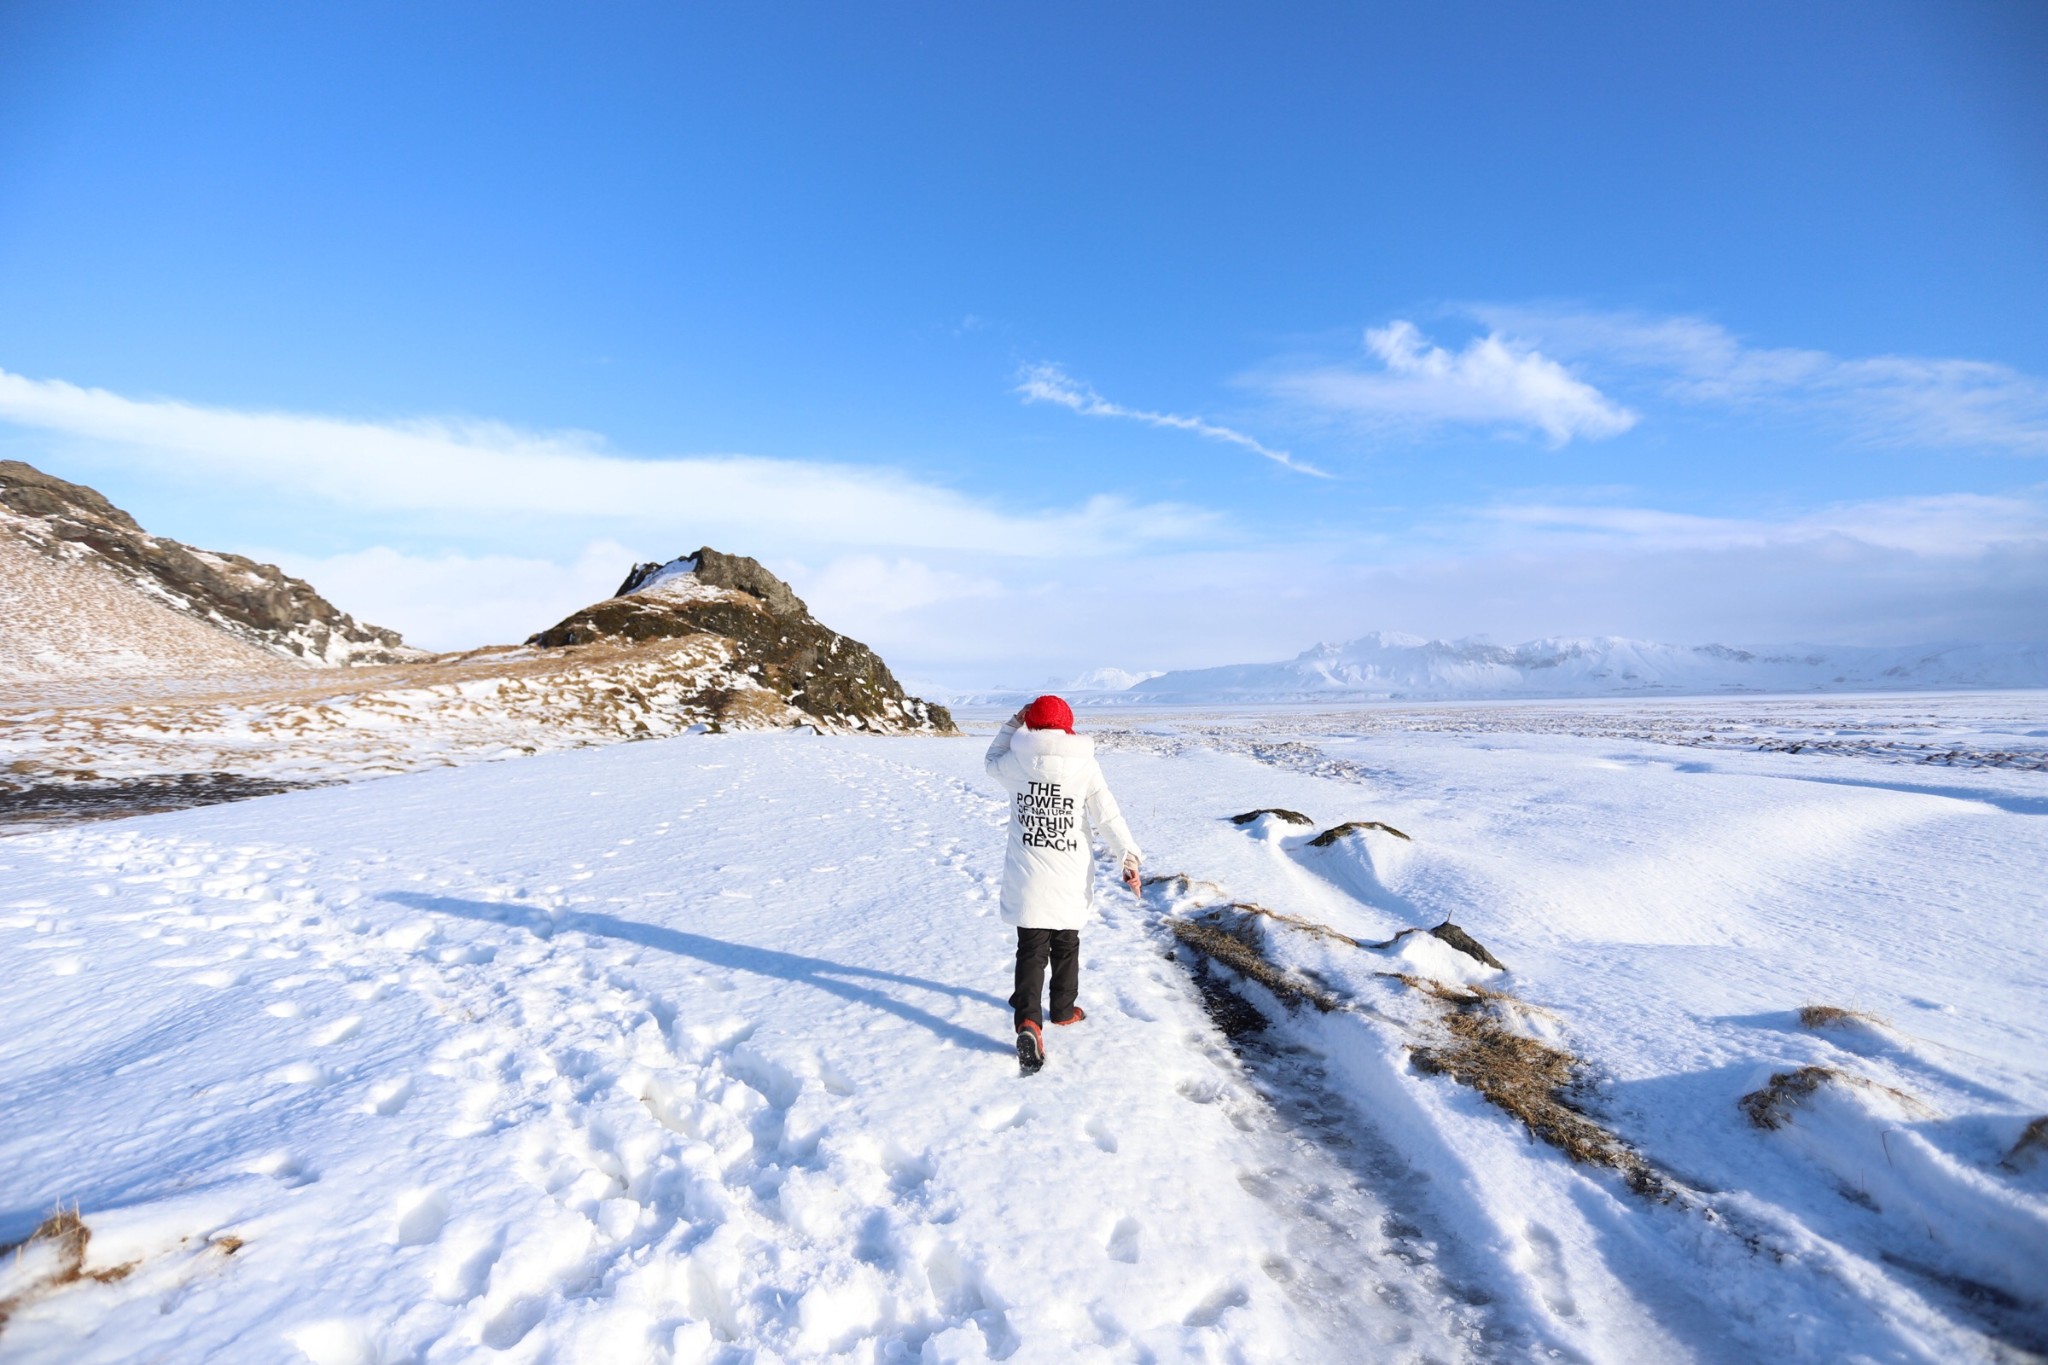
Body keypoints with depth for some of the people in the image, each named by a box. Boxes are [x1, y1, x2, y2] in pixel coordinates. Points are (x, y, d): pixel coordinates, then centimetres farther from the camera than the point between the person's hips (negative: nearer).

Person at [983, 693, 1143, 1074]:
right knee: (1066, 945, 19)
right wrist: (1129, 857, -3)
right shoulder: (1085, 764, -7)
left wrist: (1013, 724, 18)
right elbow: (1107, 816, -8)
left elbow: (992, 762, 18)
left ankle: (1028, 1021, -14)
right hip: (1070, 879, 0)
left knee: (1031, 949, 3)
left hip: (1027, 880, 0)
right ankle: (1063, 1010, 33)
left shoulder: (1017, 762, -5)